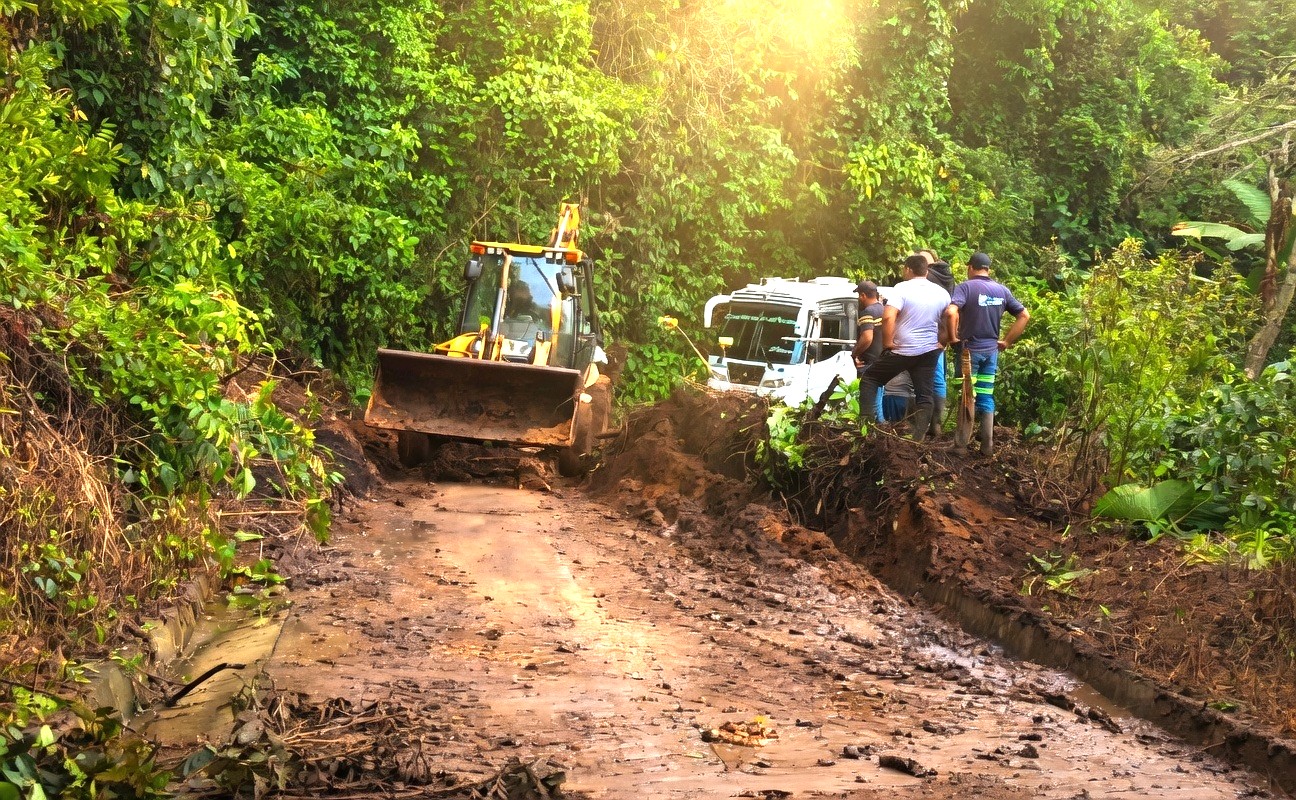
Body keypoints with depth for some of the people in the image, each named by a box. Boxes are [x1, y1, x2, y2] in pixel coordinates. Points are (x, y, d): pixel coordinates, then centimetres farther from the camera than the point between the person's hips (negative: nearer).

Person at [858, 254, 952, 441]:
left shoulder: (902, 288, -11)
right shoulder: (942, 294, 5)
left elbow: (888, 317, -22)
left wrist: (887, 343, -13)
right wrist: (941, 343, 15)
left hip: (901, 351, -4)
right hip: (929, 352, 4)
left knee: (869, 378, 12)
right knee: (924, 396, 8)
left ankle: (868, 420, 3)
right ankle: (919, 438, 2)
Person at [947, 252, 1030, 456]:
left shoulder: (966, 287, -10)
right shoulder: (1002, 290, 7)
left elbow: (951, 312, -27)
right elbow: (1024, 316, 9)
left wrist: (953, 336, -13)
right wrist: (1007, 341, 10)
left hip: (969, 349, -4)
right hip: (991, 351, 4)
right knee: (986, 397, 11)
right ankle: (987, 445, 10)